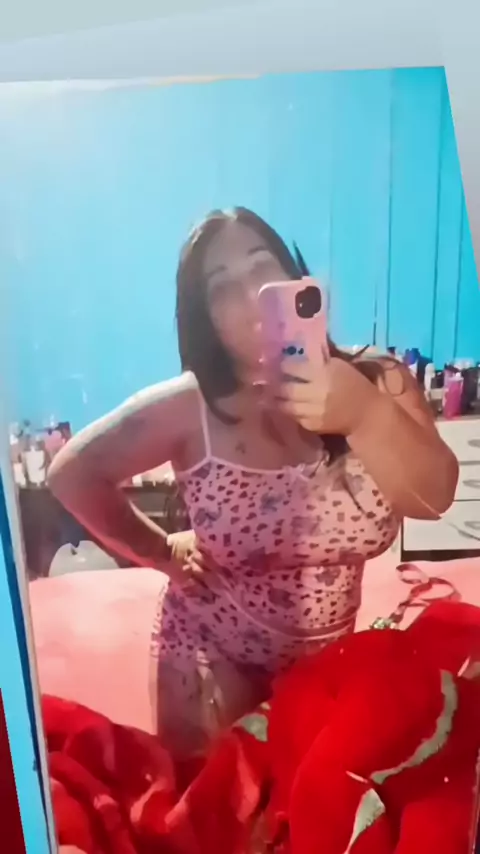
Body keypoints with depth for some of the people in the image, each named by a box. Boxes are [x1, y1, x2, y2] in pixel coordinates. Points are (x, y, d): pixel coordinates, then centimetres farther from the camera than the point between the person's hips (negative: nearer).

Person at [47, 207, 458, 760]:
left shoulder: (377, 383, -16)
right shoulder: (188, 407, -20)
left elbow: (434, 498, -27)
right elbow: (73, 472, -12)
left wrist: (367, 414, -44)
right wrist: (160, 553, -9)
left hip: (329, 653, 3)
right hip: (212, 657, -2)